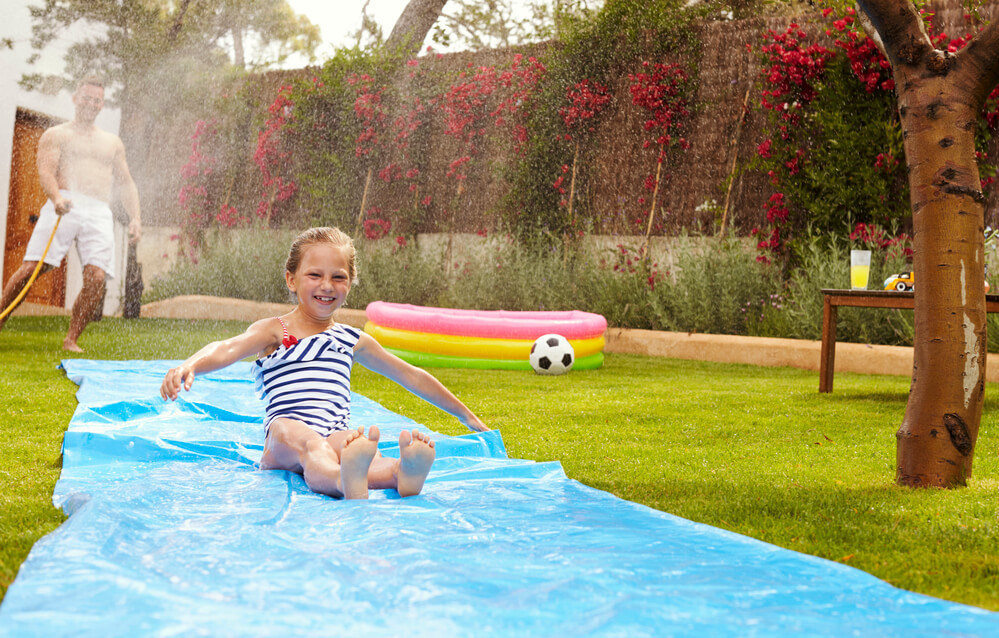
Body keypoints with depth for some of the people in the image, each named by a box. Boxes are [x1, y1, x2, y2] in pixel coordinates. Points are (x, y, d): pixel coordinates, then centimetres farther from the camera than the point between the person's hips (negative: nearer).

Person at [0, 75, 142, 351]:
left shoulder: (112, 142, 27)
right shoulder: (56, 135, 14)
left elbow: (125, 183, 27)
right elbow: (45, 171, -2)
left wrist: (134, 217, 10)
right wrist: (56, 197, -24)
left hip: (99, 214, 3)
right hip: (63, 206, -3)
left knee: (96, 278, -16)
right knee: (31, 268, -14)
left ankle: (71, 339, -7)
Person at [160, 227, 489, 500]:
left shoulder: (353, 341, 26)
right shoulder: (274, 332, 12)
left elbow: (412, 376, 36)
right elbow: (227, 350, -9)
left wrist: (465, 415, 41)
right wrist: (188, 366, -33)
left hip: (336, 438, 3)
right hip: (283, 440, -3)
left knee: (351, 441, -34)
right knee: (291, 430, -40)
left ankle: (403, 474, -70)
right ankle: (347, 484, -74)